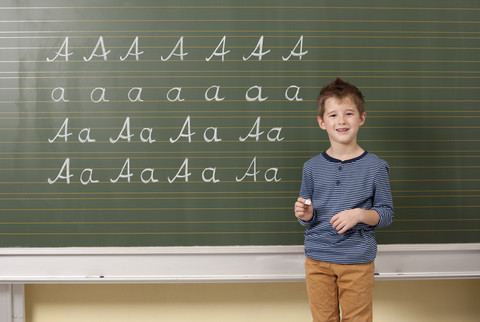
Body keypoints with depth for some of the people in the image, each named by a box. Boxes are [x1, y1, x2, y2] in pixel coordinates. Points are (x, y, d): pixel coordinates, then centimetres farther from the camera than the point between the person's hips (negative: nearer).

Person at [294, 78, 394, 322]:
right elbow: (307, 218, 10)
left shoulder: (375, 166, -4)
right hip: (317, 258, 2)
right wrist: (306, 215, -12)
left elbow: (386, 213, -1)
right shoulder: (312, 167, 2)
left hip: (357, 261, -2)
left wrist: (359, 214, -18)